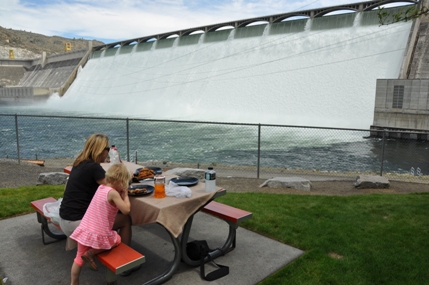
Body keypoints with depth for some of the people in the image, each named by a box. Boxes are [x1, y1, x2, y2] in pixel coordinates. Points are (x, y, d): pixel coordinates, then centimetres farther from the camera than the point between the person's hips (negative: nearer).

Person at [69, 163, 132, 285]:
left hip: (84, 230, 7)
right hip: (98, 235, -7)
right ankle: (91, 253, 7)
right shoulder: (113, 193, -17)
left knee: (79, 258, 25)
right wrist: (125, 195, -5)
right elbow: (126, 210, -17)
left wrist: (121, 194, 10)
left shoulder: (101, 187, 8)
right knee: (117, 239, 22)